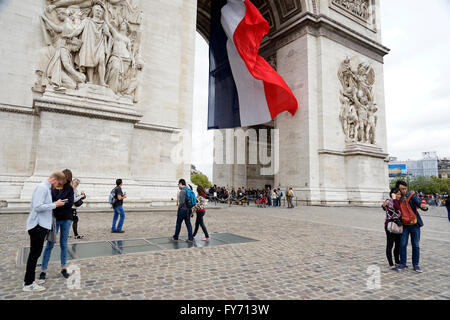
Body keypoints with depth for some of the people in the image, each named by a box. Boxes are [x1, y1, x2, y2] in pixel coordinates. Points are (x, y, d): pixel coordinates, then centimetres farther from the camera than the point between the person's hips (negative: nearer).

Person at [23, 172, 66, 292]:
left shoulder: (47, 188, 14)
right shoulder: (42, 187, -15)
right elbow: (38, 207, -24)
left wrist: (55, 204, 4)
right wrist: (55, 204, -17)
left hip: (41, 225, 10)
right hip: (37, 226, -10)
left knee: (35, 253, 16)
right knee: (34, 254, -2)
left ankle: (30, 280, 26)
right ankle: (28, 284, 7)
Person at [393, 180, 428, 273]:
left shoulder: (412, 196, -8)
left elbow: (420, 204, -19)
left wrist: (424, 207, -42)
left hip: (414, 224, -1)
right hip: (404, 225, 1)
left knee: (415, 245, 6)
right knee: (403, 244, -1)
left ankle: (415, 265, 20)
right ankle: (403, 264, 11)